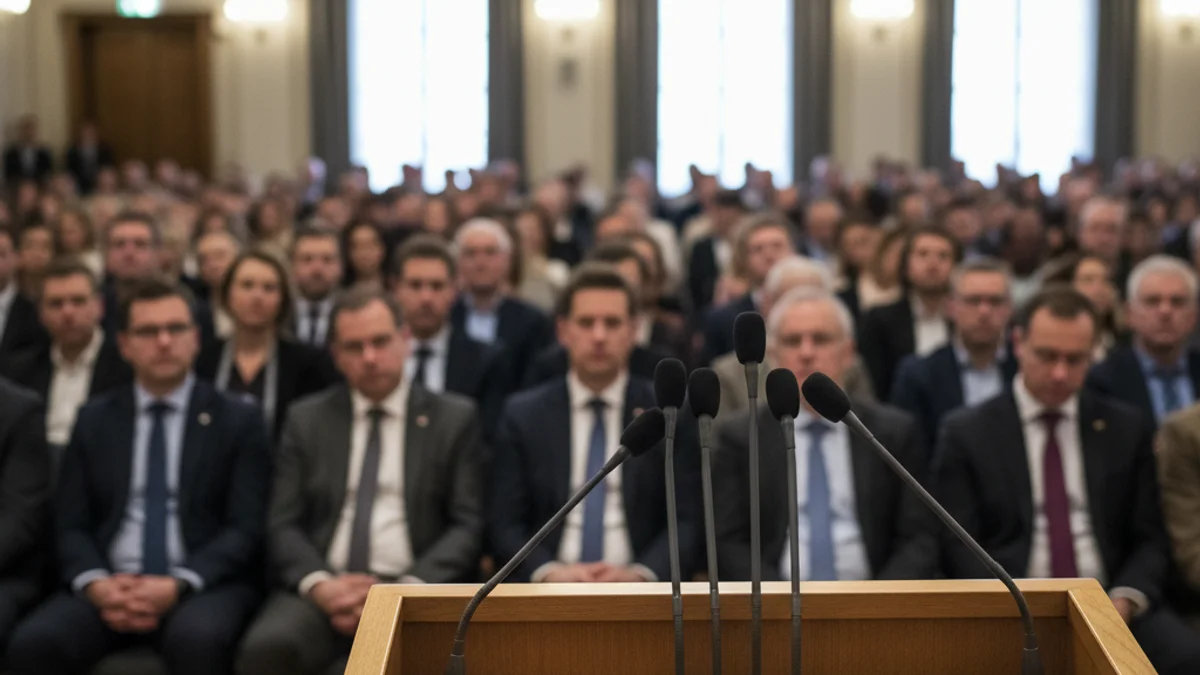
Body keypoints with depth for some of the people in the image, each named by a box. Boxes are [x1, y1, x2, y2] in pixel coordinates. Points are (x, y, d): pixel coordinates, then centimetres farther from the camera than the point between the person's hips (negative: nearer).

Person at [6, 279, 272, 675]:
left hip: (202, 586, -2)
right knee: (33, 643, -28)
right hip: (107, 587, 2)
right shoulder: (93, 421, 16)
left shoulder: (238, 422, 8)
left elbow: (245, 529, 0)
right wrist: (96, 584, -12)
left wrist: (178, 586, -16)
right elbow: (71, 526, 10)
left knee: (198, 638, -37)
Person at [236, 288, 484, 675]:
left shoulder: (455, 419, 11)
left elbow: (467, 526, 4)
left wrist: (405, 591, -12)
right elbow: (285, 526, 10)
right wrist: (319, 584, -11)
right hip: (322, 590, 2)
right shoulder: (307, 420, 17)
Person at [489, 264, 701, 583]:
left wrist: (641, 573, -14)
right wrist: (549, 571, -13)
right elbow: (504, 523, 5)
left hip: (639, 594, 1)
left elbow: (688, 520, 3)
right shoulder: (523, 415, 9)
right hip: (548, 594, 0)